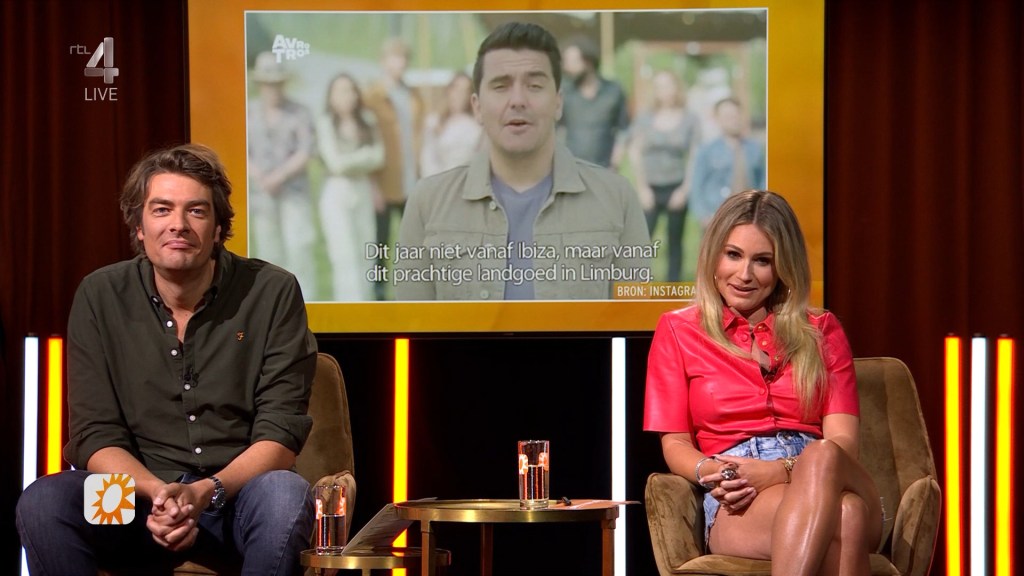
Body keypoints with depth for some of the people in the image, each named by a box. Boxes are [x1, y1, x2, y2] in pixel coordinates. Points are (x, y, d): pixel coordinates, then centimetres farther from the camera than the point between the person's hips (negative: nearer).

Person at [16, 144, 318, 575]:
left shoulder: (273, 293, -3)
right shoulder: (100, 297, 2)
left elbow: (280, 435, -7)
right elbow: (95, 437, -1)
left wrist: (206, 492, -25)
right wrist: (158, 492, -22)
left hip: (236, 497, -1)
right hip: (138, 497, 1)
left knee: (285, 494, -35)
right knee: (43, 502, -29)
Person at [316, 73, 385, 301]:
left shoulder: (367, 120, 6)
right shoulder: (325, 123, -5)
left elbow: (378, 157, 2)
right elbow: (335, 162, -9)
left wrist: (351, 162, -8)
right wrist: (365, 155, 1)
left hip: (363, 191, 4)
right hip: (336, 194, -4)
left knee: (364, 256, 4)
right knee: (345, 257, -9)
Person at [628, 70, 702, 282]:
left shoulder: (690, 120, 3)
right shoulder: (644, 118, 5)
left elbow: (694, 157, 2)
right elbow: (635, 153, 5)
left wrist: (684, 190, -5)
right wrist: (642, 188, -2)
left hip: (677, 190, 0)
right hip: (650, 188, 0)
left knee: (675, 242, 5)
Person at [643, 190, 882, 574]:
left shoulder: (822, 331, 20)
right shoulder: (678, 330, 18)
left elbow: (842, 441, 8)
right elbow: (675, 444, 12)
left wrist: (777, 471, -13)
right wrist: (710, 472, -12)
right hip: (737, 507, -2)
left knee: (822, 457, -41)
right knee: (841, 515, -40)